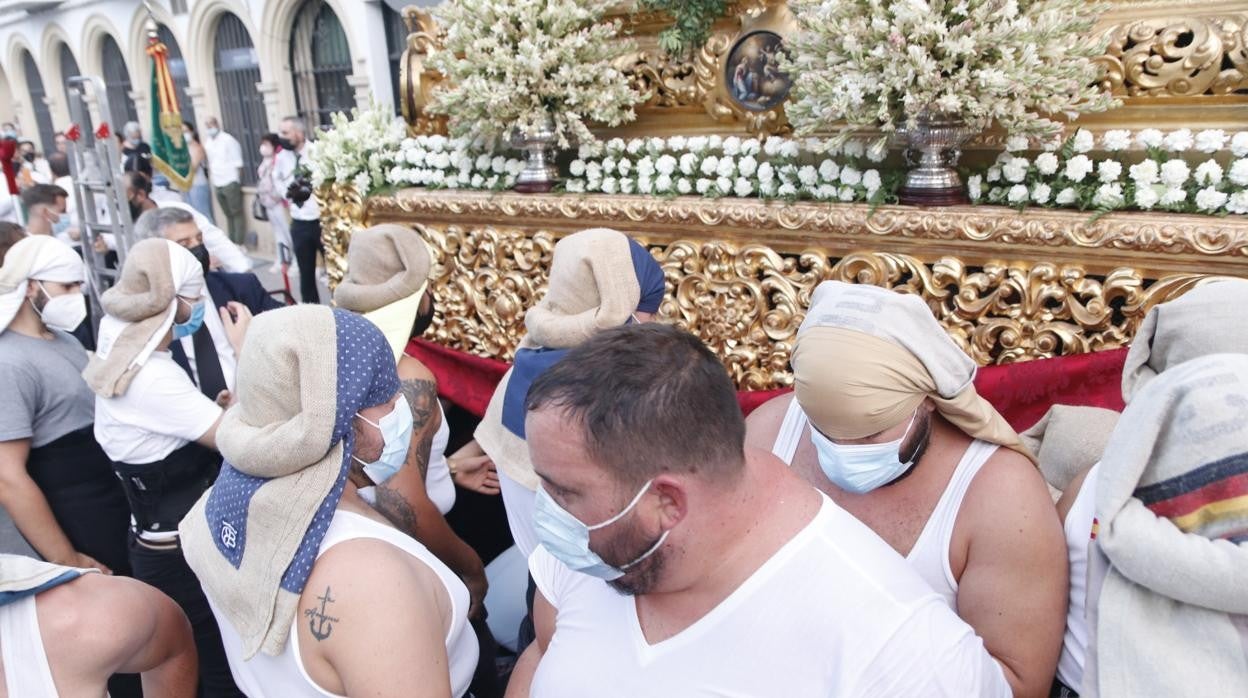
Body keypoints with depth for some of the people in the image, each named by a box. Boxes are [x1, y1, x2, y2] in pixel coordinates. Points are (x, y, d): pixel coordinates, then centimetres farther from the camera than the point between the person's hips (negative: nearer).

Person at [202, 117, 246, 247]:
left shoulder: (228, 140, -7)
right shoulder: (208, 143, 12)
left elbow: (238, 163, -8)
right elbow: (209, 163, 15)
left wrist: (237, 181, -10)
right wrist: (211, 179, 9)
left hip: (230, 183, -6)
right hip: (217, 184, 7)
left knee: (237, 213, -3)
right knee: (228, 214, 12)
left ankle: (240, 243, -1)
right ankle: (232, 242, 17)